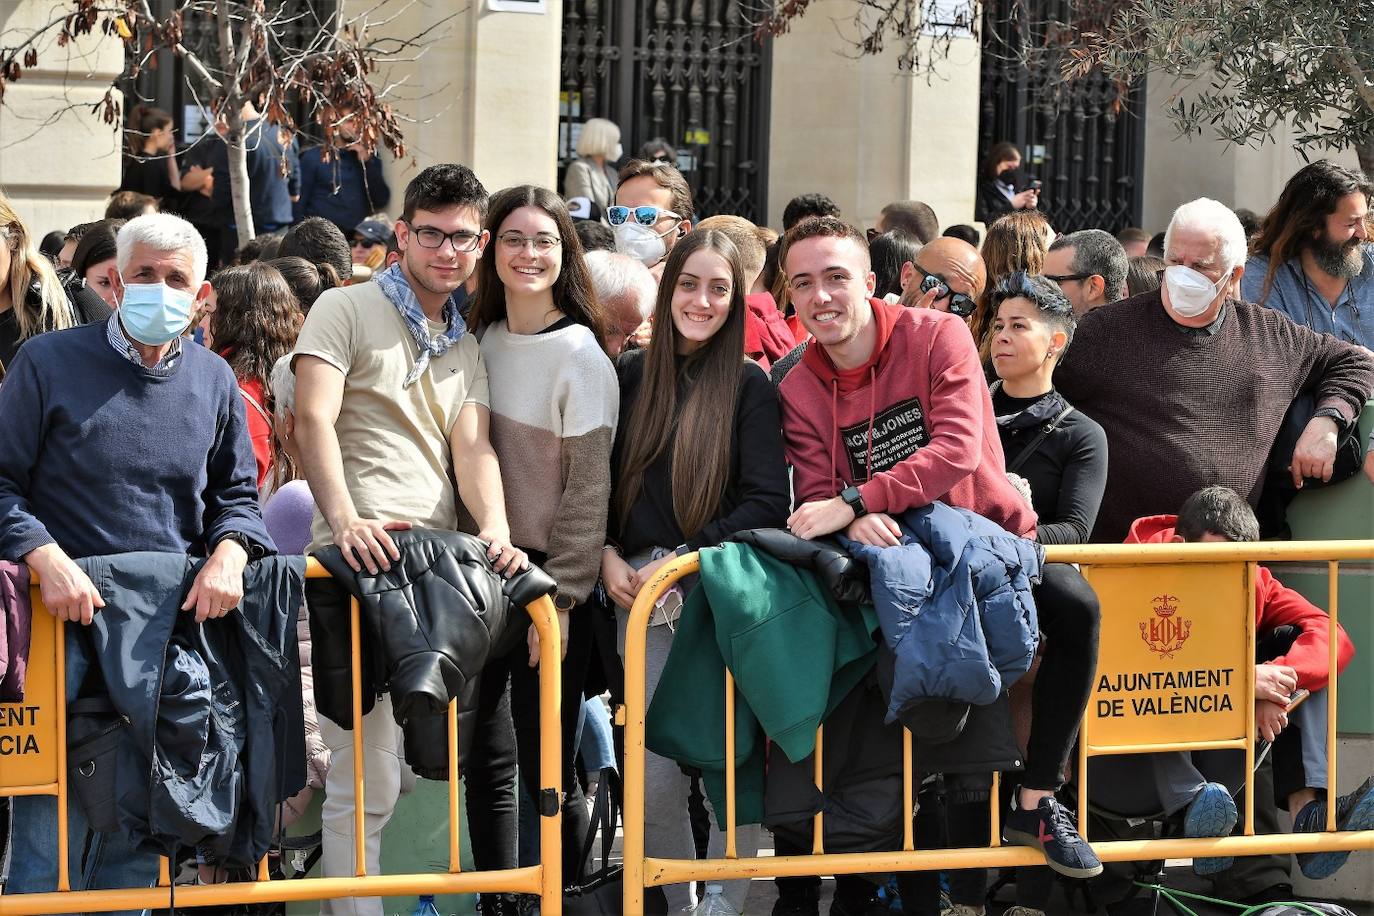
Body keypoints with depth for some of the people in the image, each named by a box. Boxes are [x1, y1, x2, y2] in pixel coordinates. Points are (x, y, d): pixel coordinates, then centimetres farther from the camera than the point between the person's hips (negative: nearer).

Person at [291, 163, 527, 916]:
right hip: (364, 561, -6)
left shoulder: (465, 347, 22)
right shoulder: (346, 310, 2)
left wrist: (495, 530, -10)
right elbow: (314, 419, -10)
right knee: (367, 780, -10)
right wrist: (343, 520, -25)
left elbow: (473, 446, 10)